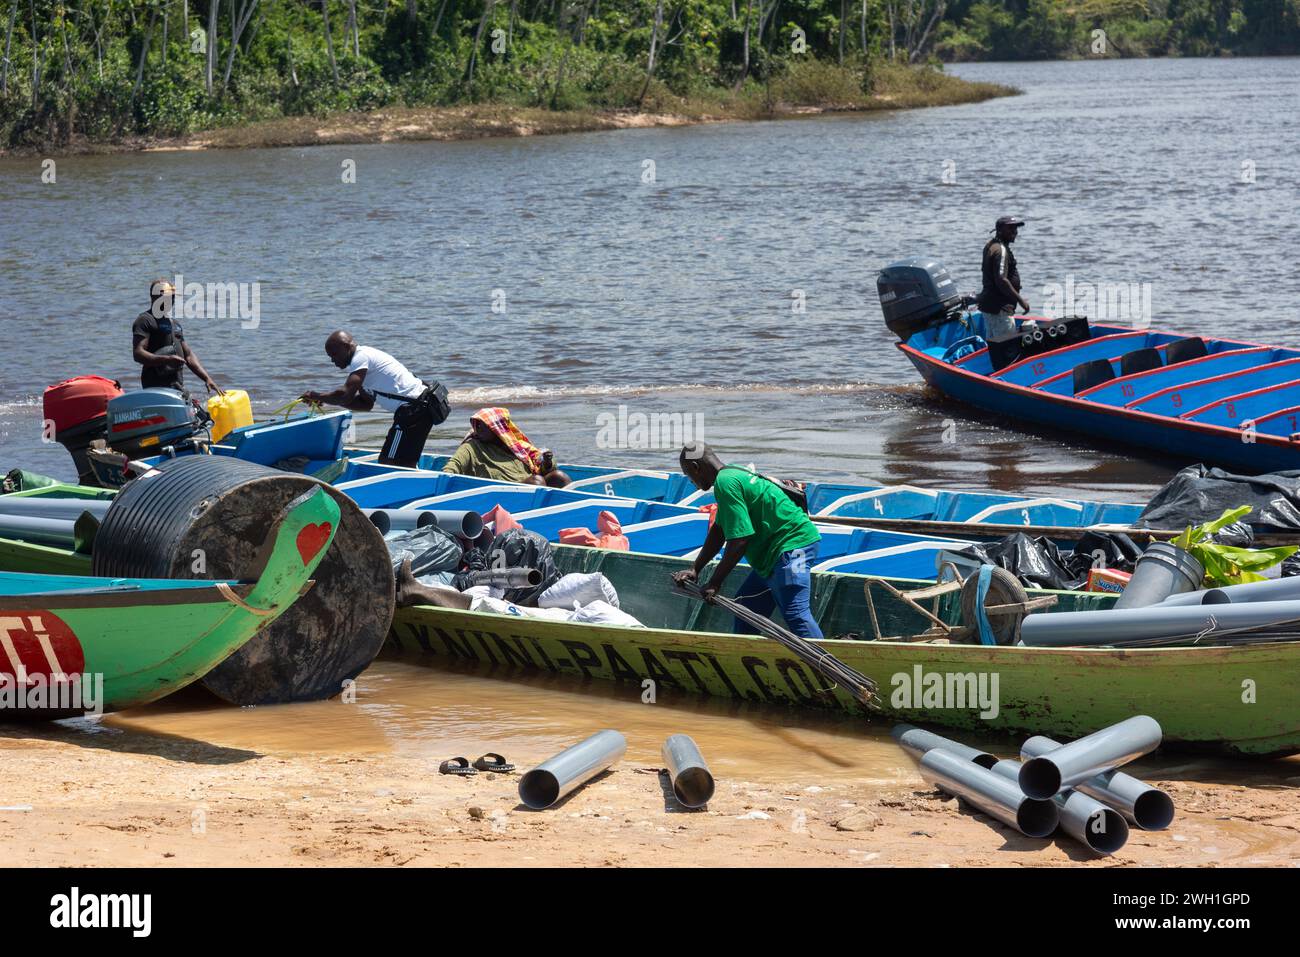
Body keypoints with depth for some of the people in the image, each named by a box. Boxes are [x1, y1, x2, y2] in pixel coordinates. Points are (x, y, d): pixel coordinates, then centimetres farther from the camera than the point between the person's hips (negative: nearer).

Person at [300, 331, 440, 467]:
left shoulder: (361, 357, -10)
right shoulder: (366, 355, 21)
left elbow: (345, 395, -20)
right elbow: (366, 404, 21)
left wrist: (317, 397, -4)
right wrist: (328, 399, 13)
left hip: (412, 409, -10)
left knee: (387, 463, -10)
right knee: (406, 465, 15)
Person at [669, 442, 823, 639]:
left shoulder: (725, 483, -16)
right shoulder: (733, 476, 17)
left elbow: (739, 541, -20)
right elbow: (718, 533, 20)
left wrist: (715, 583, -13)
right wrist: (694, 570, 16)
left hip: (792, 544, -11)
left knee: (795, 613, -20)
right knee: (746, 607, 19)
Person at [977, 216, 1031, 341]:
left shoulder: (990, 245, 13)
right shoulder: (1001, 250, -19)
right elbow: (1001, 280, -26)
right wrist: (1020, 300, -21)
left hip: (988, 303, 11)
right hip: (999, 308, -11)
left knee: (991, 343, 16)